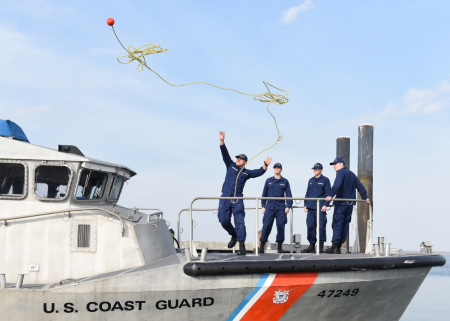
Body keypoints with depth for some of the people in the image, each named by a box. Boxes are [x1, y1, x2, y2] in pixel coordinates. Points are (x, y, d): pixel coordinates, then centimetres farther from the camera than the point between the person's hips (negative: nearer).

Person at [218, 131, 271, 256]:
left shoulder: (247, 173, 10)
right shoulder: (230, 166, 15)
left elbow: (258, 172, -2)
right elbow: (225, 154, 7)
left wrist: (265, 166, -21)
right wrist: (222, 141, -4)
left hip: (237, 200, -2)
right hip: (225, 198, 2)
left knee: (239, 222, -9)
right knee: (223, 220, 0)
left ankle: (242, 246, -10)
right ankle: (234, 235, 28)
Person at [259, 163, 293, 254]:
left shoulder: (285, 182, 9)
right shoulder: (268, 181, 13)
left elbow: (288, 195, 7)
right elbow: (264, 194, 15)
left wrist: (288, 206, -4)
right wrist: (263, 206, 8)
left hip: (281, 207, 0)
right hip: (270, 207, 0)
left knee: (281, 226, -2)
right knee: (266, 226, -8)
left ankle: (280, 246, 5)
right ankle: (262, 245, -5)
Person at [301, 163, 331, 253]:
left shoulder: (325, 180, 3)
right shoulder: (311, 180, 18)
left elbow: (328, 194, -2)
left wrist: (325, 205, -12)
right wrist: (306, 205, 13)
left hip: (320, 208, -5)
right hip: (311, 208, 5)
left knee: (321, 226, -7)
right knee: (310, 226, 3)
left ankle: (321, 246, -3)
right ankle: (312, 245, 8)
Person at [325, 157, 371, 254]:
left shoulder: (341, 172, -5)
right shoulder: (351, 174, 20)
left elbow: (336, 185, -22)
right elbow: (360, 186, 24)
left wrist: (331, 195, -31)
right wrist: (365, 198, 30)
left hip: (341, 203, -8)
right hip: (350, 203, 8)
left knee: (337, 224, -7)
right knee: (345, 224, 7)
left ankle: (335, 247, -11)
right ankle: (338, 247, 7)